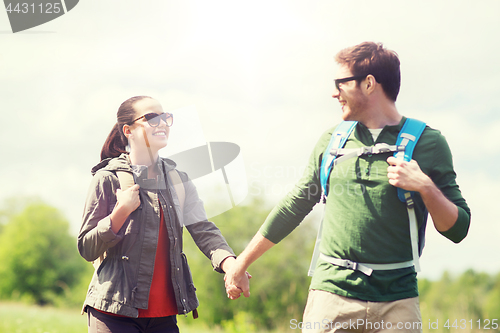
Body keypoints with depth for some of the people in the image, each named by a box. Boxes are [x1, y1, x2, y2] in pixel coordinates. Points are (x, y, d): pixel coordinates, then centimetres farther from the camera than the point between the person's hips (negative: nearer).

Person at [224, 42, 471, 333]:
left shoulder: (427, 142, 2)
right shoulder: (333, 140, 11)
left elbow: (458, 229, 2)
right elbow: (294, 206, 18)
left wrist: (426, 187, -15)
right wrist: (241, 264, 20)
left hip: (397, 304, -2)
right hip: (332, 294, 2)